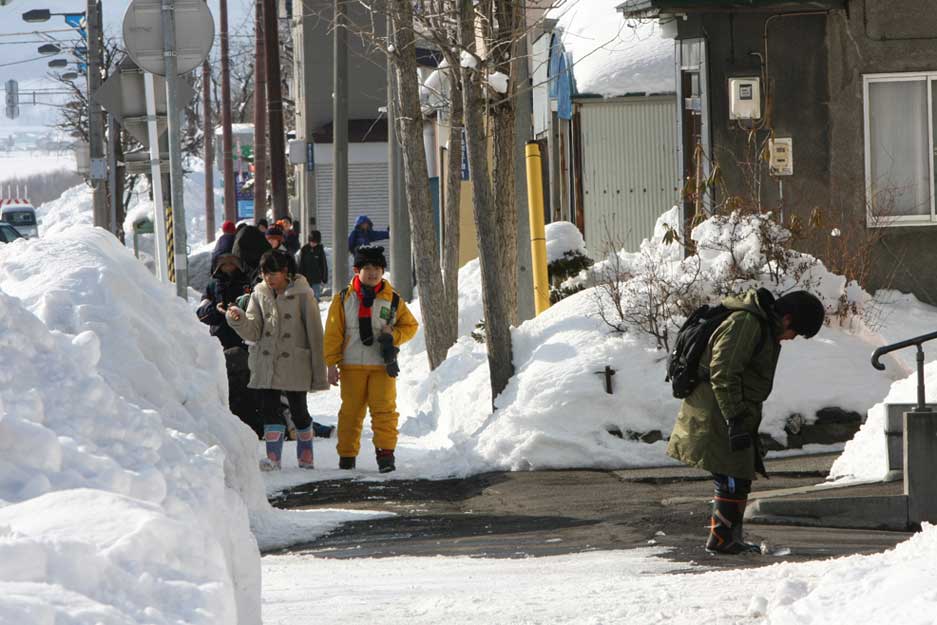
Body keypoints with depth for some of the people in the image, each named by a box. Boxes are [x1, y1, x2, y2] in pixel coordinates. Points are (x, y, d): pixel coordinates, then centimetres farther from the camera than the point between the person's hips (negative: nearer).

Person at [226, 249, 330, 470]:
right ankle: (273, 457, -7)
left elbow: (315, 334, -4)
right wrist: (239, 320, -23)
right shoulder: (260, 294, 7)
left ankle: (306, 456, 22)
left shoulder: (302, 295, -6)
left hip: (295, 365, -3)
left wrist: (319, 373, -6)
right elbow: (253, 331, 0)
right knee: (269, 409, -6)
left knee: (298, 410, 5)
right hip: (265, 365, 3)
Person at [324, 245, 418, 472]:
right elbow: (333, 333, 4)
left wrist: (393, 335, -6)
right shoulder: (343, 299, 3)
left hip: (383, 366, 0)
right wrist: (332, 363, -1)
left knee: (384, 409, -8)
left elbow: (410, 325, 15)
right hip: (351, 366, 0)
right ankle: (346, 454, 13)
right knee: (350, 410, 4)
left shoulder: (393, 300, 5)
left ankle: (385, 453, -6)